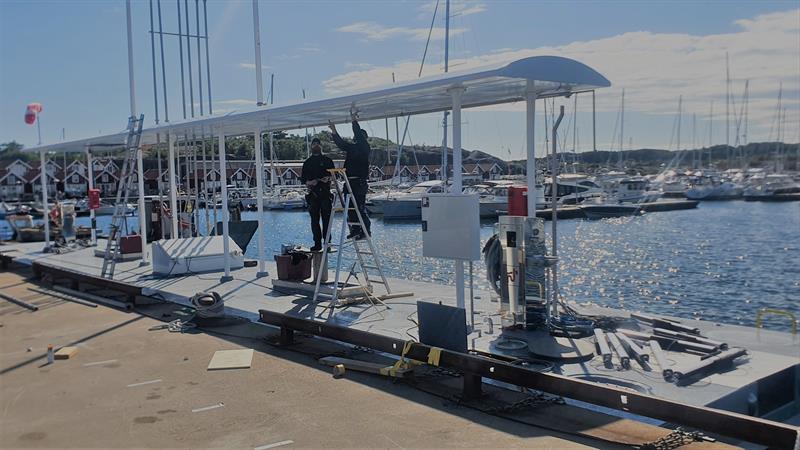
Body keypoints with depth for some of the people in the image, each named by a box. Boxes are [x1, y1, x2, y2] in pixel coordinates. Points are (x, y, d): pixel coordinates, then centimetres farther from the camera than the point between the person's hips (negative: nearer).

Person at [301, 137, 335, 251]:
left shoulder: (327, 160, 12)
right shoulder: (307, 162, 17)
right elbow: (302, 178, 13)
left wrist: (328, 178, -15)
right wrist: (308, 182, -8)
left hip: (325, 192, -2)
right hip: (313, 193, 2)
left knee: (326, 218, -6)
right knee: (314, 219, 1)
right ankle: (317, 243, 5)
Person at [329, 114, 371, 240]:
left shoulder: (364, 147, -3)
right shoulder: (352, 147, 18)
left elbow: (360, 135, -14)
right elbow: (341, 143, 24)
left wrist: (354, 121, -12)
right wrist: (334, 132, 14)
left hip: (360, 182, -8)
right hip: (350, 181, 8)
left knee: (360, 207, -9)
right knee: (350, 207, 8)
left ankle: (366, 231, -5)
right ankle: (355, 230, 15)